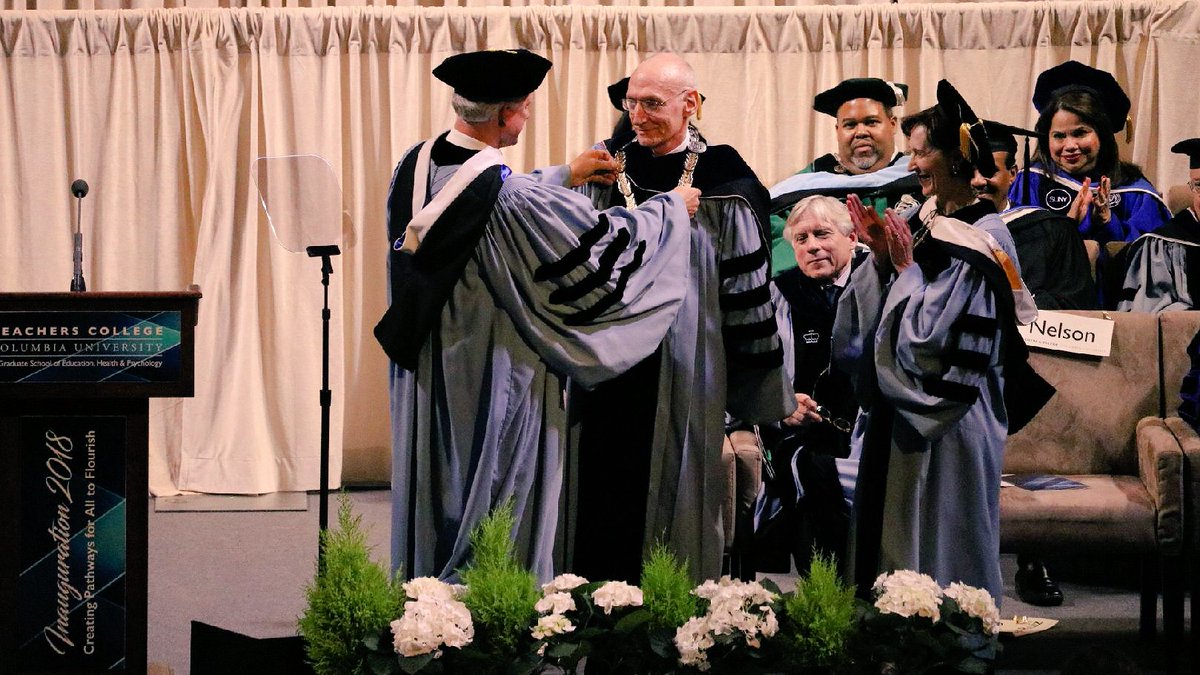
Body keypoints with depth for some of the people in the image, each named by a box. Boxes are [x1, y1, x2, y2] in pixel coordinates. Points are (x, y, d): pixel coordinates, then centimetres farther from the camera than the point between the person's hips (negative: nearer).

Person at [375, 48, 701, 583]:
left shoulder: (415, 167, -4)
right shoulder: (515, 199, -26)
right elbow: (608, 243, -15)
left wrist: (565, 177, 22)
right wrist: (672, 207, 2)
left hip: (422, 378, 8)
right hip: (494, 382, -8)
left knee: (433, 492, 18)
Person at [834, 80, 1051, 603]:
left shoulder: (979, 237, -16)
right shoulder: (927, 222, 8)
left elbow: (928, 331, -22)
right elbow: (879, 314, 9)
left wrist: (905, 266, -13)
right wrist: (881, 255, -5)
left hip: (949, 418, -9)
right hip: (906, 411, 9)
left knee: (939, 542, 1)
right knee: (896, 531, 14)